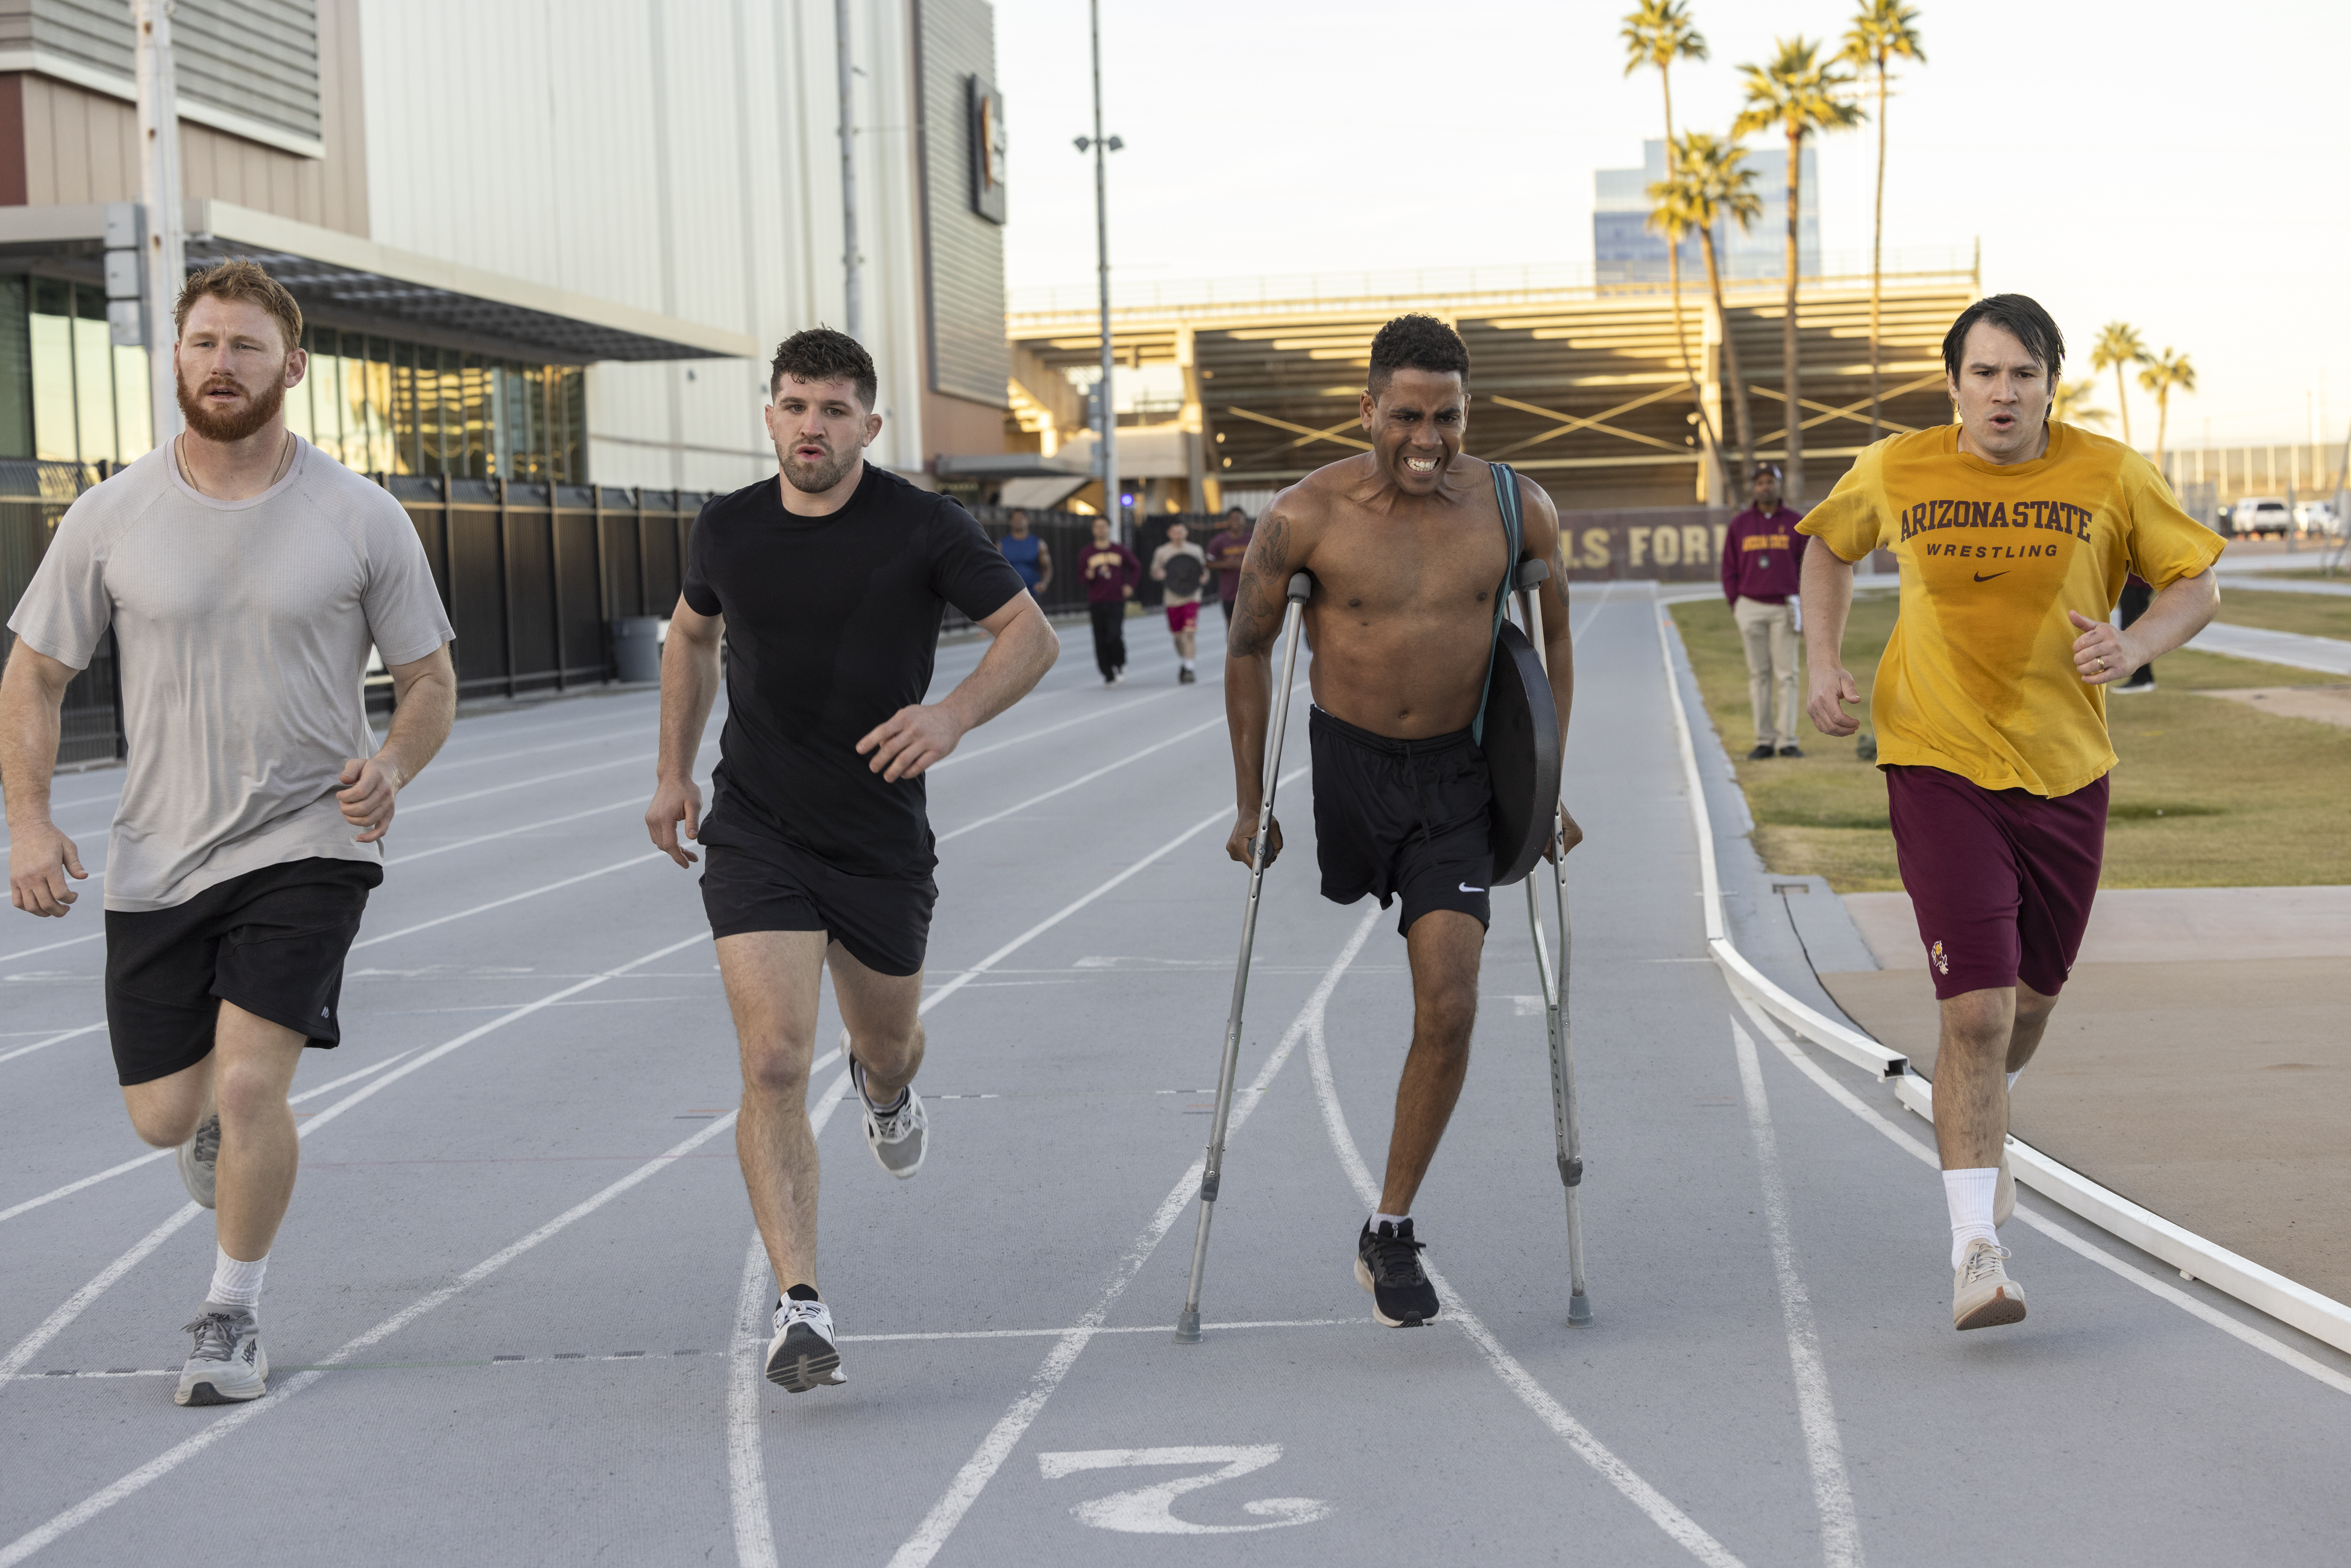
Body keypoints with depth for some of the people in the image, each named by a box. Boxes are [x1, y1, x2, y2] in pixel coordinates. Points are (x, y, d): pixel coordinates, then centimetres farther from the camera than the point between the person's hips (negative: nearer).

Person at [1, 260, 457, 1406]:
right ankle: (224, 1123, 46)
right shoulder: (111, 518, -2)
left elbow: (429, 678, 4)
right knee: (163, 1117, 7)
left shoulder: (362, 520, -4)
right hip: (158, 858, 2)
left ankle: (232, 1315, 6)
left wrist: (393, 765, -16)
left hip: (308, 843, -2)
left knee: (249, 1086, -16)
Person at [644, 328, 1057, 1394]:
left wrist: (951, 715, -25)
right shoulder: (727, 530, 0)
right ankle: (800, 1311, -17)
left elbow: (1031, 636, -7)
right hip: (756, 835, 0)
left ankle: (884, 1085, 61)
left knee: (888, 1043, 20)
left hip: (883, 838, 0)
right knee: (774, 1065, -16)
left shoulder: (923, 528, -8)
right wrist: (674, 772, 17)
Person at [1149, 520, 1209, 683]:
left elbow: (1205, 570, 15)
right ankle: (1182, 663, 33)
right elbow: (1154, 573, 11)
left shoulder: (1196, 550, 5)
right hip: (1172, 600, 1)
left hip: (1191, 597, -1)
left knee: (1190, 633, -16)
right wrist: (1159, 575, -13)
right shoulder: (1162, 552, 4)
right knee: (1178, 636, 9)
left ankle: (1189, 668, -16)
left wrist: (1204, 577, -7)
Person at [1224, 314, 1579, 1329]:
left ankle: (1390, 1233, 3)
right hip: (1340, 762, 0)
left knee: (1449, 1008, -9)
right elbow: (1248, 648, -2)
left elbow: (1552, 642, 7)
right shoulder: (1306, 517, -14)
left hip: (1456, 781, 0)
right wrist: (1251, 803, -1)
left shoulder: (1516, 512, -9)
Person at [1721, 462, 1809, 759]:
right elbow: (1730, 568, 7)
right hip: (1751, 608, 1)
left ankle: (1787, 741, -2)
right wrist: (1735, 606, 0)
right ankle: (1764, 741, 5)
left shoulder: (1796, 523, 4)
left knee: (1786, 675, -3)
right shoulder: (1740, 524, 6)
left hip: (1784, 609, -1)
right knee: (1758, 675, 2)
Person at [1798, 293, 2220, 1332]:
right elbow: (1830, 547, 16)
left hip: (2066, 768, 3)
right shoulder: (1895, 473, -3)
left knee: (2032, 995, 18)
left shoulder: (2110, 477, -4)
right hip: (1940, 766, -2)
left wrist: (2136, 644, -17)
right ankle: (1976, 1254, -11)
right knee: (1975, 1009, -14)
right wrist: (1825, 665, 3)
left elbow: (2195, 585, 4)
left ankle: (1978, 1123, 52)